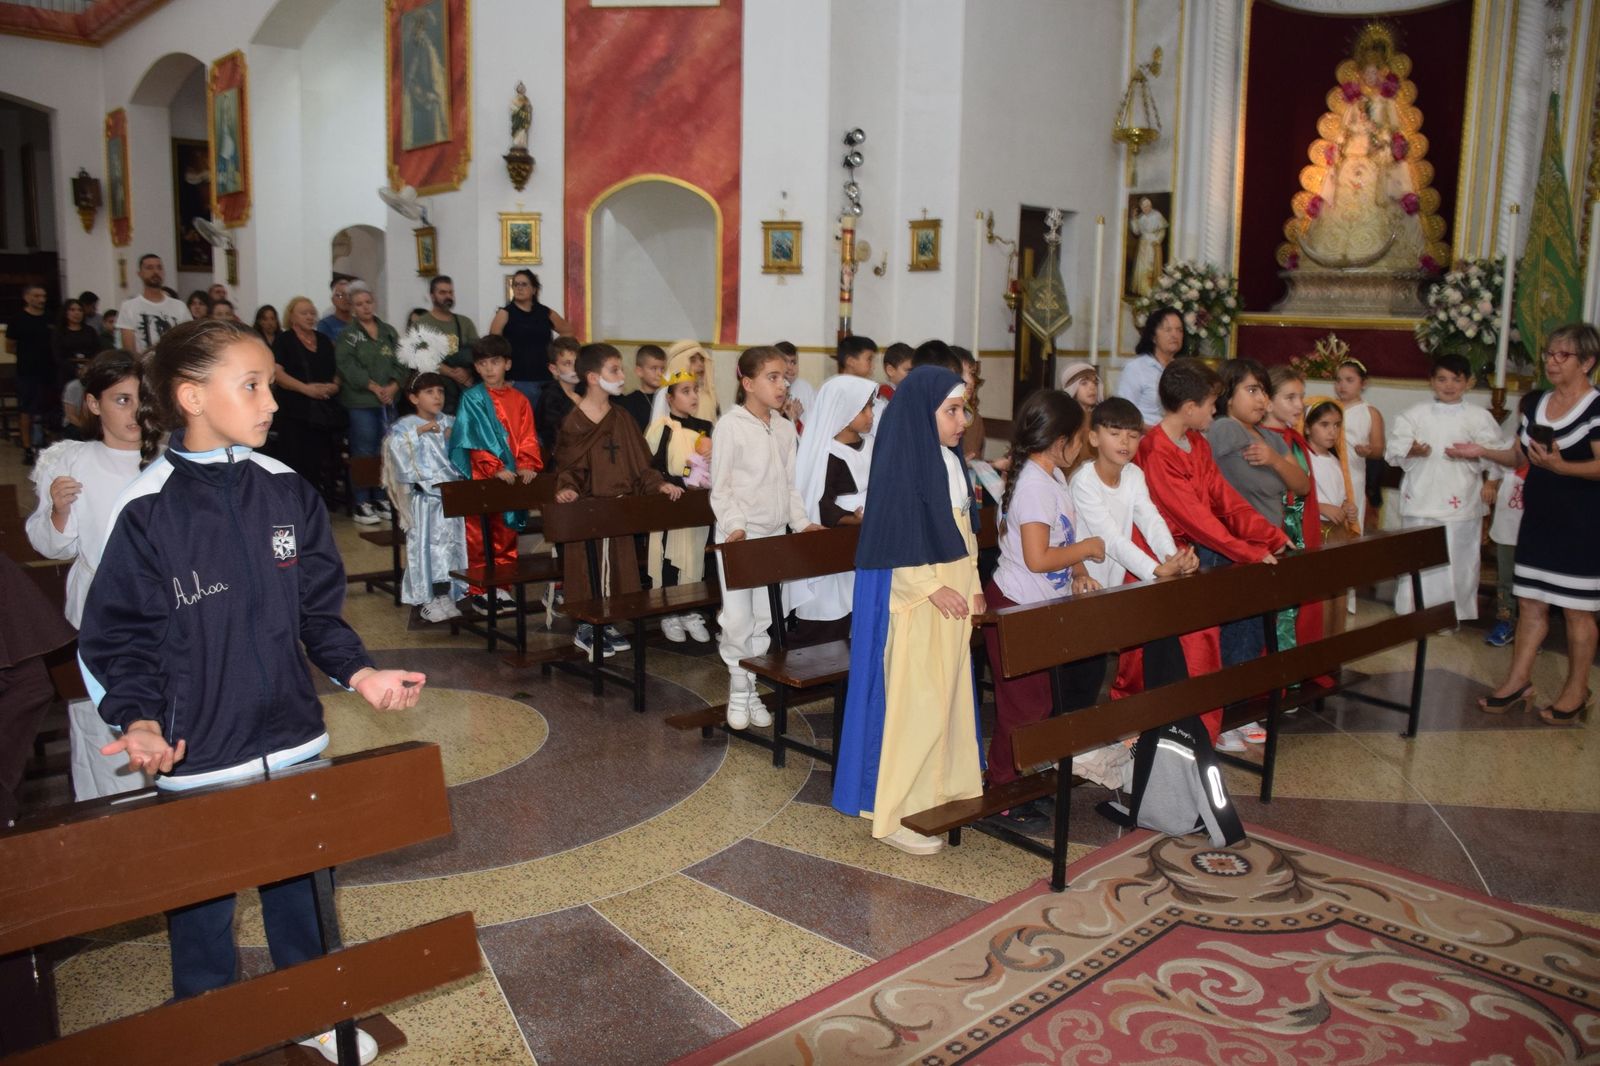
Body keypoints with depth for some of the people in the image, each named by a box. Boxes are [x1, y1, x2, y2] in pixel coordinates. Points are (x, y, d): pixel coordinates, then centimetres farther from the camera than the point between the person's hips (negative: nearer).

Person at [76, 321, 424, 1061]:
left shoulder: (286, 491, -1)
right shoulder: (146, 513, -12)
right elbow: (117, 637, -8)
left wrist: (359, 673, -8)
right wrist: (138, 721, -21)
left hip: (294, 744, 4)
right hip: (197, 758, -3)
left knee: (303, 895, 19)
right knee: (201, 909, 14)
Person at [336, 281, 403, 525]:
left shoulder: (388, 331, 15)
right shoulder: (348, 335, 0)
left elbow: (400, 362, 9)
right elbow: (348, 365, -11)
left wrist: (394, 385, -7)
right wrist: (374, 387, -15)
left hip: (388, 401, 5)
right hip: (360, 402, -5)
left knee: (385, 451, 7)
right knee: (363, 452, -4)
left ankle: (380, 498, 17)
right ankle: (361, 504, 1)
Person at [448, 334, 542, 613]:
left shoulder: (519, 400, 7)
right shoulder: (472, 399, -3)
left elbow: (527, 438, 3)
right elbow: (474, 440, -11)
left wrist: (527, 466, -13)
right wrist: (495, 469, -21)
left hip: (513, 478, 3)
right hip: (482, 478, -3)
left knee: (507, 533, 12)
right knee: (479, 536, 3)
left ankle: (501, 584, 23)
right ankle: (479, 588, 12)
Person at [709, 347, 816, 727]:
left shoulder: (786, 429, 8)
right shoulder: (729, 426, -10)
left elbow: (791, 484, 12)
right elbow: (721, 487, -9)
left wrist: (802, 522, 0)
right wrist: (735, 526, -21)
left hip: (775, 535, 6)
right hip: (740, 537, -5)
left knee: (764, 618, 10)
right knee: (738, 617, -3)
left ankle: (751, 688, 22)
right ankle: (739, 688, 15)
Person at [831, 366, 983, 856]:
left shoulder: (950, 458, 10)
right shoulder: (900, 462, -16)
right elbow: (891, 543, -19)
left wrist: (973, 585, 11)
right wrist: (933, 588, -20)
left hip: (953, 595, 9)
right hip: (913, 600, -9)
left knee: (948, 697, 16)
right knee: (913, 704, -4)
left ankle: (941, 791, 30)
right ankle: (896, 814, 7)